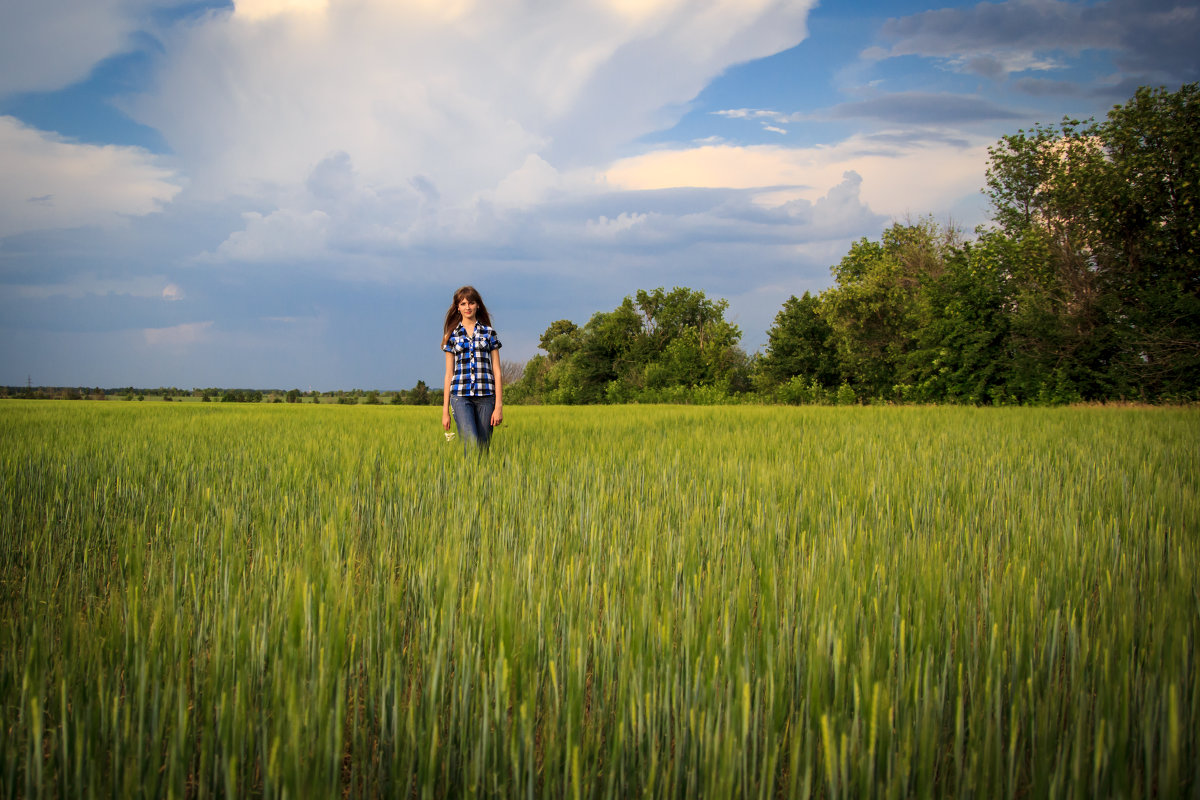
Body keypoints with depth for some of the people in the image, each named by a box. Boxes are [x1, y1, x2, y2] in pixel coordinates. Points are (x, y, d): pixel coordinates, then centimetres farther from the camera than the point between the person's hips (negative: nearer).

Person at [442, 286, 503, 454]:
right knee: (471, 446, -18)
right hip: (461, 395, -1)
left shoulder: (489, 333, 10)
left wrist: (499, 405, -2)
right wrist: (445, 411, 7)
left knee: (483, 447, 1)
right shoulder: (452, 335, 11)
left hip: (486, 395, 1)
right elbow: (449, 374, 12)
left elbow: (496, 371, 7)